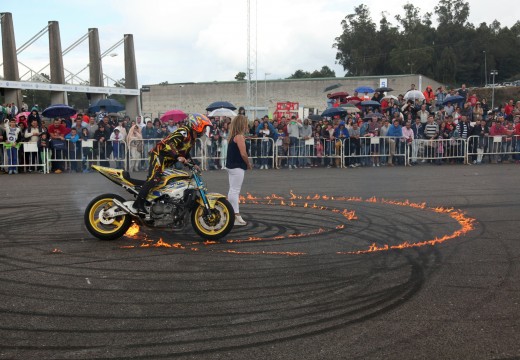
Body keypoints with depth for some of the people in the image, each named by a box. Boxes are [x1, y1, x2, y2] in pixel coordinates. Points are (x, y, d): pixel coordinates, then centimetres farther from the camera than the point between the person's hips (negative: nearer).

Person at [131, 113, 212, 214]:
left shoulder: (192, 138, 17)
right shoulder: (184, 132, -16)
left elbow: (185, 153, 26)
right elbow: (171, 143, -30)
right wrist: (178, 156, -41)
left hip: (169, 160, 11)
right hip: (160, 153, -11)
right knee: (154, 178, -26)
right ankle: (137, 204, -31)